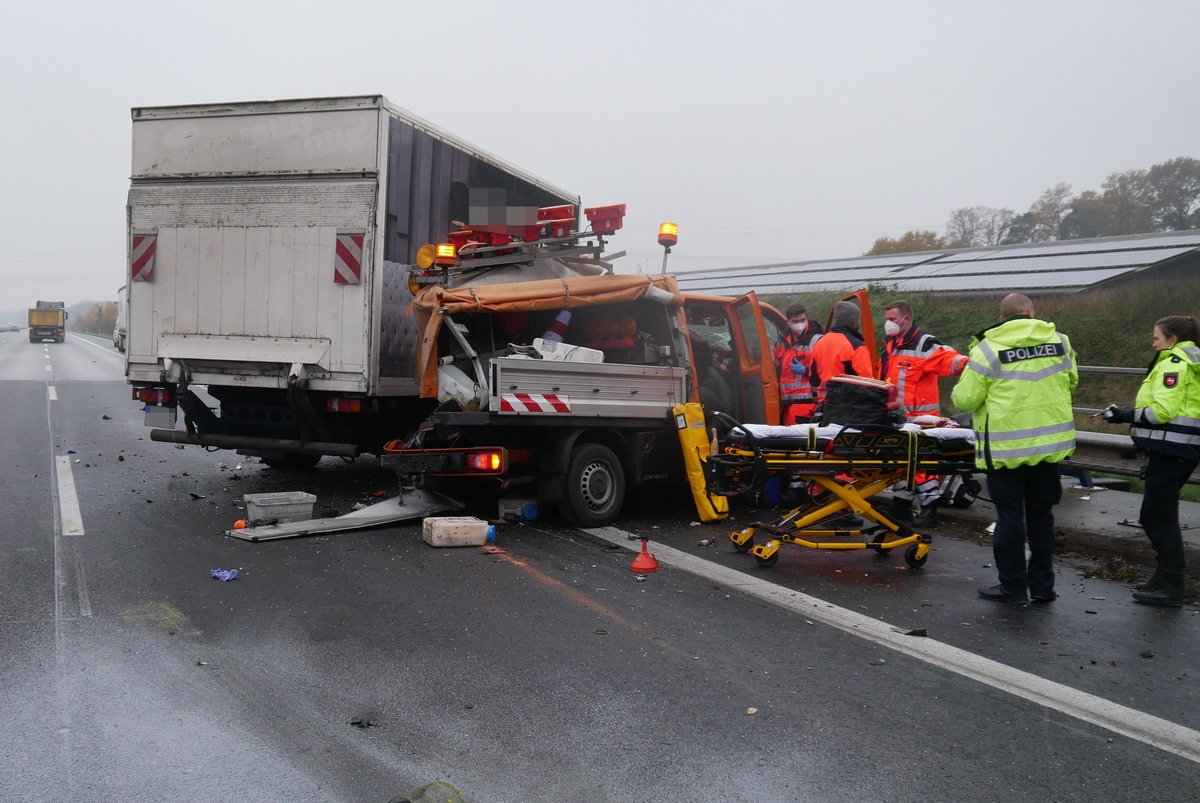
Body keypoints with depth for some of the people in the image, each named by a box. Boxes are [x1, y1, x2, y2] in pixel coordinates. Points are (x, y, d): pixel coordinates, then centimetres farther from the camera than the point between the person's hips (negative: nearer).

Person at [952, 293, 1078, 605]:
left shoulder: (987, 348, -11)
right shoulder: (1059, 340, 2)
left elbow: (965, 399, -11)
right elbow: (1071, 382, 17)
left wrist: (959, 392, 11)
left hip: (1006, 447, -4)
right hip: (1050, 442, 4)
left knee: (1010, 515, 6)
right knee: (1041, 512, 15)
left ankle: (1013, 587, 13)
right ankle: (1042, 585, 23)